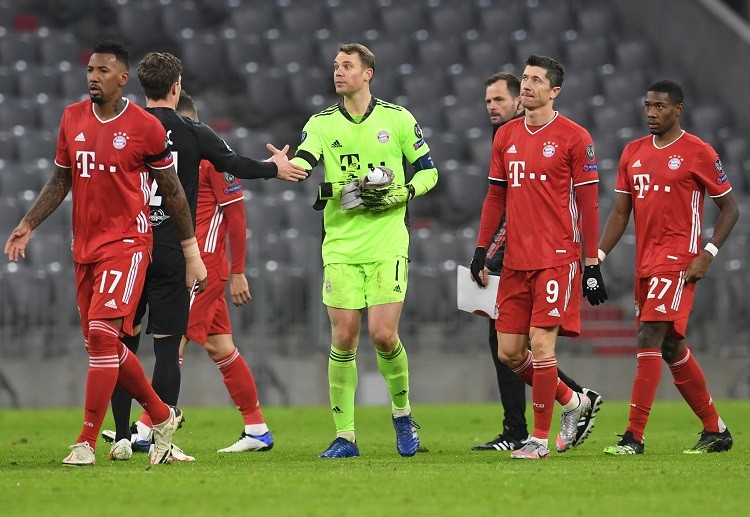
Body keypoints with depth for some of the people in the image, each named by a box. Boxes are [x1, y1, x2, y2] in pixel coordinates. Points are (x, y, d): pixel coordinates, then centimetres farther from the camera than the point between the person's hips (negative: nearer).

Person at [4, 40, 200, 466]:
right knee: (103, 345, 9)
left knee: (103, 334, -17)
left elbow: (173, 191, 0)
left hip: (127, 243, -6)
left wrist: (192, 252, 1)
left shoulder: (145, 127, -7)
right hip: (84, 246, 6)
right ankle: (163, 418, 28)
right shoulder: (72, 119, 8)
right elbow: (61, 180, 17)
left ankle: (87, 443, -14)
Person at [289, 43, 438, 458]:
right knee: (343, 338, -2)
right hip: (341, 246, 2)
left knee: (384, 335, -10)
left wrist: (400, 195, -9)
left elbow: (428, 171, 9)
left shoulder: (397, 119, 3)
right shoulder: (321, 124, 6)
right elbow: (302, 164, -11)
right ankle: (344, 436, 5)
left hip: (387, 244, -2)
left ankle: (402, 412, 16)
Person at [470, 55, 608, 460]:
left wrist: (591, 264, -7)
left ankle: (540, 438, 0)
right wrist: (481, 248, 10)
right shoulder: (506, 136, 11)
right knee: (509, 353, 4)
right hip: (515, 260, 6)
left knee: (541, 343, -10)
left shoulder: (574, 137, -5)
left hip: (557, 259, -6)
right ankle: (572, 402, 26)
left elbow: (588, 204, -4)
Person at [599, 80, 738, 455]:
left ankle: (634, 436, -17)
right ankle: (716, 431, 24)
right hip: (645, 264, 7)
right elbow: (620, 213, 14)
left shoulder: (698, 153, -5)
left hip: (677, 262, -7)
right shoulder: (633, 153, 12)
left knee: (650, 338, -16)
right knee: (671, 347, 12)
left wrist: (707, 255, -11)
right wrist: (597, 257, 3)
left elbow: (729, 208, -1)